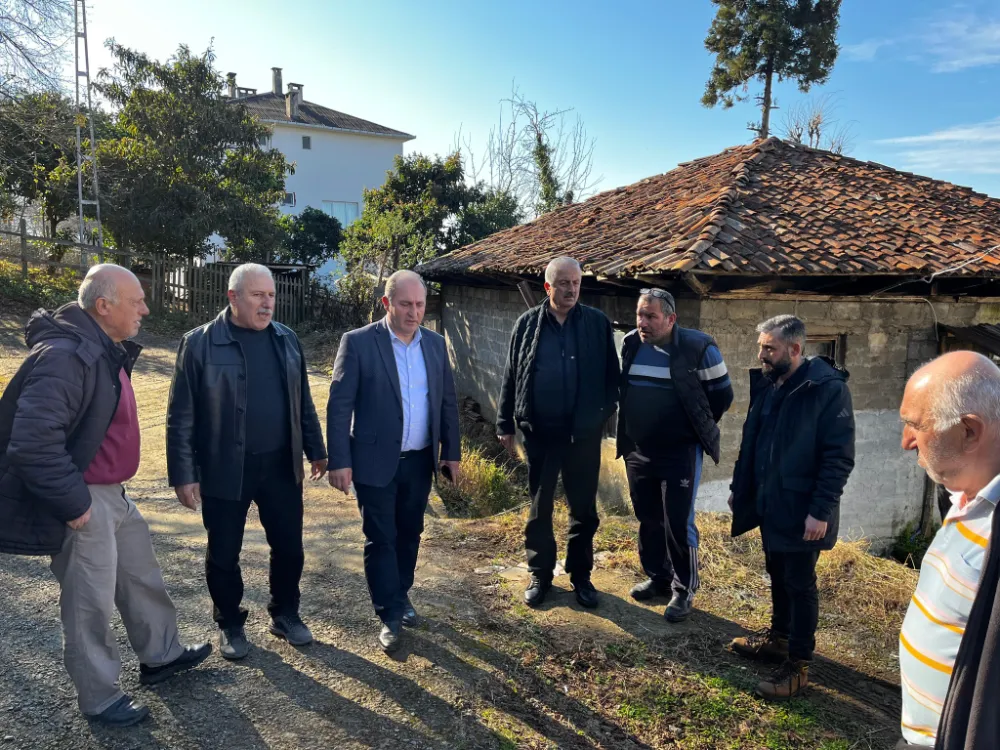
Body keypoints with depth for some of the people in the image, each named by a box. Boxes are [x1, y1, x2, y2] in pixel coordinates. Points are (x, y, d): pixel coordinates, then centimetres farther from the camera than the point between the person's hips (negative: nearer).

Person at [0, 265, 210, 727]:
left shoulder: (107, 351, 7)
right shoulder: (65, 356, -25)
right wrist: (73, 504, -22)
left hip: (111, 492, 10)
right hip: (83, 500, -9)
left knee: (141, 575, 21)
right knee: (90, 601, 6)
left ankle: (160, 656, 40)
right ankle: (98, 698, 25)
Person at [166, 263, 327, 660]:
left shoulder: (288, 340, 5)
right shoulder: (199, 343, -9)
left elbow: (303, 403, 11)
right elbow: (181, 417, -8)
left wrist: (316, 451, 12)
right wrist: (183, 474, -10)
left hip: (281, 466, 4)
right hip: (224, 470, -3)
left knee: (289, 547, 13)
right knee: (224, 554, 12)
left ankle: (285, 614, 35)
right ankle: (230, 624, 34)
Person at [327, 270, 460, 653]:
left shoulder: (435, 343, 4)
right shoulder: (358, 342, -10)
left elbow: (448, 402, 9)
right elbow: (339, 405, -11)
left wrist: (451, 452, 8)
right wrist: (339, 461, -14)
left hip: (420, 461, 4)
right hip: (375, 461, -4)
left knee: (409, 533, 17)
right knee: (380, 539, 4)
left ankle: (401, 595, 37)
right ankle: (390, 616, 17)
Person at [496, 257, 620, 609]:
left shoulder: (598, 323, -2)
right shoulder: (528, 323, 0)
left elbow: (610, 374, 3)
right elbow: (511, 376, 4)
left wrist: (605, 415, -2)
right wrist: (505, 424, 4)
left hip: (584, 433, 0)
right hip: (539, 432, 1)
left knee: (584, 509, 11)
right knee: (539, 508, 12)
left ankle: (581, 575, 28)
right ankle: (540, 574, 28)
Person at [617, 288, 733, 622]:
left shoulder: (698, 348, -14)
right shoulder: (630, 344, 0)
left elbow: (722, 394, -3)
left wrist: (697, 428, 6)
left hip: (680, 454, -5)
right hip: (637, 452, 5)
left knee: (679, 524, 1)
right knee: (648, 519, 16)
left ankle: (684, 590, 19)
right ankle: (658, 577, 34)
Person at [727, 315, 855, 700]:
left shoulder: (828, 389, -18)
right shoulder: (766, 383, 4)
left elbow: (839, 457, -18)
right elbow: (751, 440, 13)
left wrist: (820, 510, -20)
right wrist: (738, 486, 14)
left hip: (802, 509, -7)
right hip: (768, 503, 7)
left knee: (800, 584, 4)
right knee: (777, 574, 20)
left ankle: (797, 665, 17)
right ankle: (778, 637, 38)